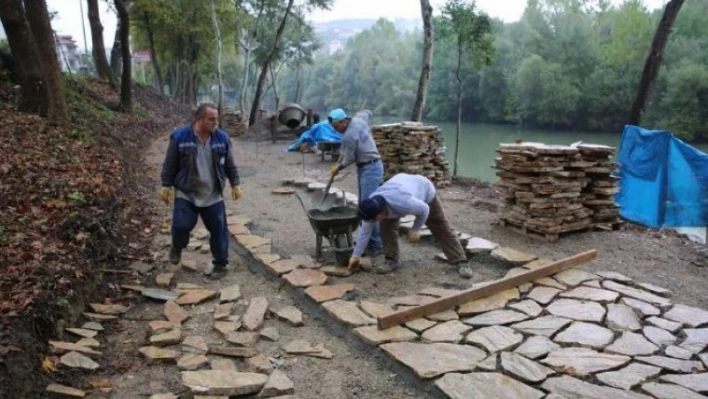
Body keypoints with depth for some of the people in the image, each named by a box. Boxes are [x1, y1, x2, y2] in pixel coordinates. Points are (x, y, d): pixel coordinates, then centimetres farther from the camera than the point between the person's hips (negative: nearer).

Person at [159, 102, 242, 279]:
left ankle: (220, 263, 21)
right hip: (186, 194, -2)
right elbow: (170, 164, -3)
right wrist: (166, 185, -3)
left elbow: (229, 164, 7)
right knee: (181, 226, -10)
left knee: (218, 230, 4)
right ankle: (177, 247, 25)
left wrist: (235, 184, 7)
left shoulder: (222, 137, -2)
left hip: (213, 196, 2)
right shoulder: (180, 136, -10)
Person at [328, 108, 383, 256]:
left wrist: (337, 167, 8)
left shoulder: (349, 136, -22)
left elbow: (349, 159, -11)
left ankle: (376, 244, -12)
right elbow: (367, 112, 28)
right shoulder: (358, 119, 4)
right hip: (365, 167, 10)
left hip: (370, 168, -10)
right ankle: (368, 239, 16)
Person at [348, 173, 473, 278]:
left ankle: (461, 262, 5)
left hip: (424, 190, -5)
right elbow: (365, 230, -15)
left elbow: (424, 210, -28)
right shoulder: (373, 204, -30)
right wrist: (356, 255, -10)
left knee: (442, 229, -1)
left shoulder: (403, 203, -49)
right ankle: (391, 260, -2)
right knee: (386, 225, -13)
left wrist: (415, 229, -18)